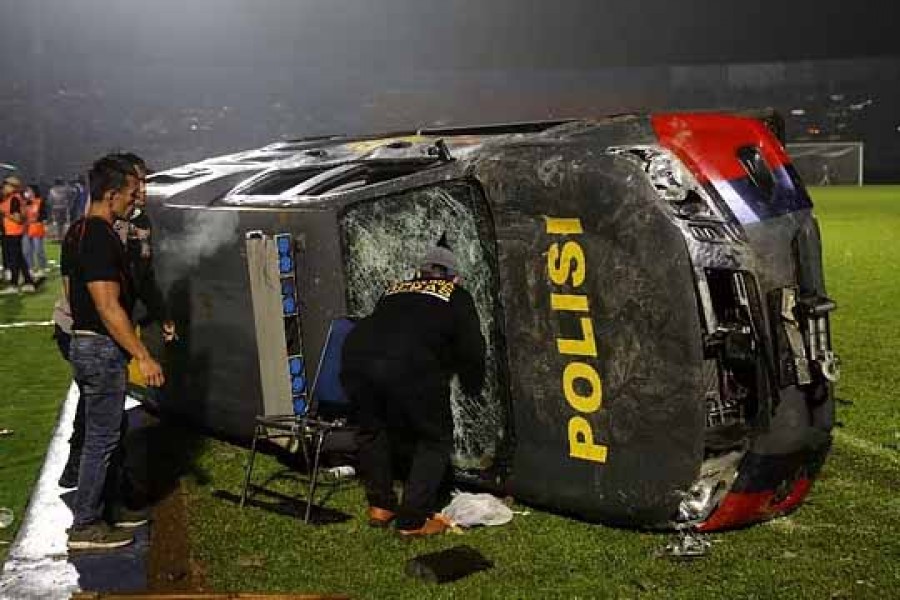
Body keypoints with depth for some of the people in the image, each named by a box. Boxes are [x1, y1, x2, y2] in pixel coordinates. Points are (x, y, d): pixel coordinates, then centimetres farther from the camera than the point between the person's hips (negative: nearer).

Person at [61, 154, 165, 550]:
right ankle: (85, 526, 8)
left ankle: (109, 507, 30)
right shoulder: (100, 239, -21)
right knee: (101, 438, -1)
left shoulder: (77, 233, 11)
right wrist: (143, 357, -22)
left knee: (103, 433, 19)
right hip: (102, 349, -10)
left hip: (83, 342, 10)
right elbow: (109, 307, -25)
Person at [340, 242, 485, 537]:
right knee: (434, 440, 15)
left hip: (356, 356, 5)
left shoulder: (394, 290, 33)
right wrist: (472, 387, 34)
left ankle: (380, 506, 34)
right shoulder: (456, 296, 22)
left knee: (373, 432, 28)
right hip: (411, 368, -5)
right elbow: (472, 349, 15)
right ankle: (413, 520, 14)